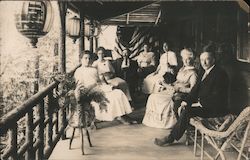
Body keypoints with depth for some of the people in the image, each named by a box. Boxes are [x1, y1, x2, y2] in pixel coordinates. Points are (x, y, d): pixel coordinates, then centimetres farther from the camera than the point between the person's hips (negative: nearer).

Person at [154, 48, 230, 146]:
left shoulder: (220, 74, -13)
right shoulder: (203, 73, 14)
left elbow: (216, 96, -19)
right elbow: (196, 89, 11)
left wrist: (202, 103, -17)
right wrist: (187, 101, -4)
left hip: (216, 108, -9)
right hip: (202, 104, 9)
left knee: (187, 112, -23)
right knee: (182, 107, -5)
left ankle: (171, 138, -13)